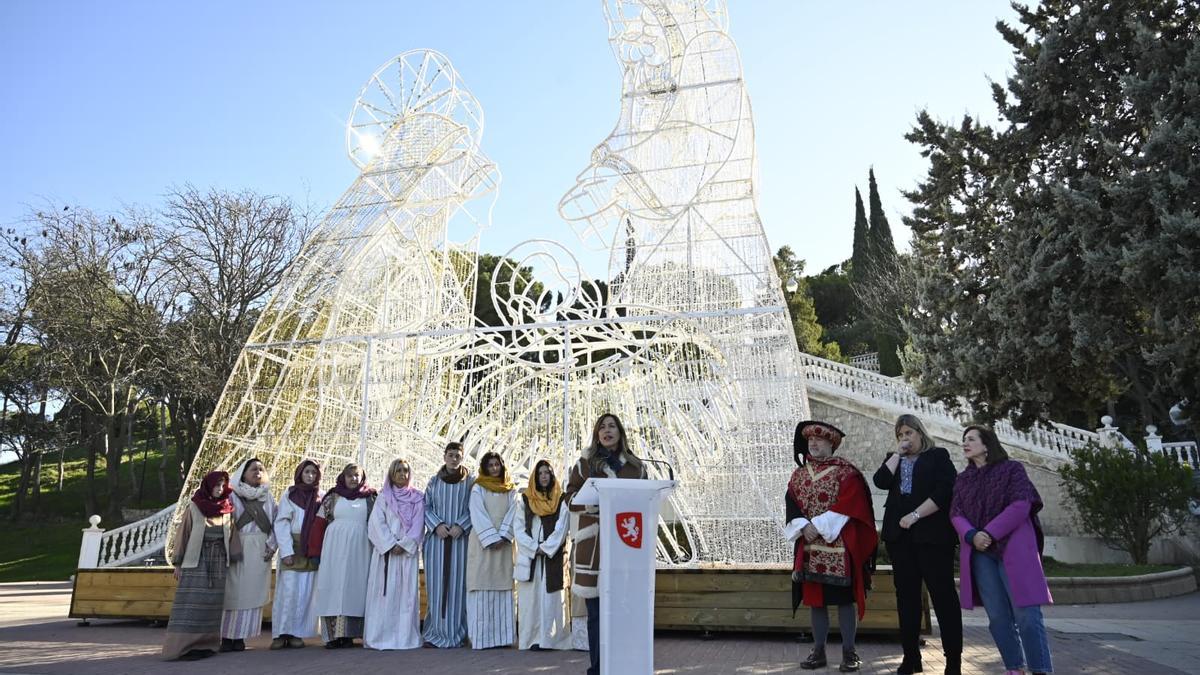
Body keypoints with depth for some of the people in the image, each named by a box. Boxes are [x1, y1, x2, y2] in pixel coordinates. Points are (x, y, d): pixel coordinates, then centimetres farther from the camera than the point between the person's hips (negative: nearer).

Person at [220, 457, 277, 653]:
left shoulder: (268, 497, 12)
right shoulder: (232, 495, 2)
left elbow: (274, 523, 10)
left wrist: (271, 546, -1)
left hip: (260, 551, 3)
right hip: (237, 549, -3)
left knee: (253, 592, 2)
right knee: (233, 591, -2)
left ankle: (240, 636, 8)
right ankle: (226, 637, 5)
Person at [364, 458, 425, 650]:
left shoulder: (417, 498, 10)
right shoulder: (384, 497, 9)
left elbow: (418, 525, 2)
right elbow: (377, 523, 0)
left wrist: (404, 545, -10)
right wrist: (390, 545, -10)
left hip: (408, 551, 0)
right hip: (385, 551, 0)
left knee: (407, 592, -3)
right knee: (385, 592, -5)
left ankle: (405, 637, -1)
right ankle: (381, 636, -1)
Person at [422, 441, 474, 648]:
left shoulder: (470, 482, 4)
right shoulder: (434, 482, 8)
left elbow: (474, 509, 1)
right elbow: (426, 507, 6)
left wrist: (461, 526, -12)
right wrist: (437, 525, -9)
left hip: (460, 539, -1)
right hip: (437, 540, 1)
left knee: (457, 584, -1)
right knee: (436, 584, 1)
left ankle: (455, 632, 6)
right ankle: (436, 631, 8)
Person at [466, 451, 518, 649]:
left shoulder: (511, 490, 13)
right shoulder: (478, 489, 5)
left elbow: (511, 514, 4)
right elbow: (478, 516, -4)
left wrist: (502, 536, -10)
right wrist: (492, 538, -12)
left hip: (504, 543, 3)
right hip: (482, 543, -3)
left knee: (503, 586, 0)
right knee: (482, 588, -6)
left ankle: (502, 635, 2)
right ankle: (481, 636, -5)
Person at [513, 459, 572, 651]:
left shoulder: (561, 501, 7)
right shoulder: (525, 500, 10)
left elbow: (561, 529, -1)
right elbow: (518, 528, 3)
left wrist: (546, 548, -10)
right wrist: (534, 548, -8)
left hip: (553, 556, -1)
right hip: (529, 556, 1)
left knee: (551, 597, -4)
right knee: (530, 598, -3)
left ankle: (552, 638, -2)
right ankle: (531, 638, -1)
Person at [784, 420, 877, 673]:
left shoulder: (846, 471, -2)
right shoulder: (799, 473, 13)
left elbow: (848, 505, -12)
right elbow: (791, 505, 7)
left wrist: (820, 526, -16)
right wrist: (804, 526, -11)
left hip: (839, 546, -4)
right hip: (810, 547, 4)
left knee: (844, 598, 0)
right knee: (815, 598, 7)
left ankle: (849, 652, 10)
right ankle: (818, 651, 16)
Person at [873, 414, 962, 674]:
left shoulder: (938, 456, 6)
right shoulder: (893, 459, 18)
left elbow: (944, 491, -9)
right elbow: (881, 481, -1)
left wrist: (915, 515, -14)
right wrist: (897, 453, 1)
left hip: (932, 534, -4)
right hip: (899, 535, 4)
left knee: (943, 593, -4)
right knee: (906, 594, 5)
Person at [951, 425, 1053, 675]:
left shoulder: (1012, 469, 2)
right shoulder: (962, 479, 16)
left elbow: (1021, 505, -10)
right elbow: (955, 513, 6)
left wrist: (990, 533, -16)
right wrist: (971, 535, -14)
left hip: (1013, 549, -4)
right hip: (980, 553, 4)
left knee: (1026, 614, -9)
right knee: (998, 616, 3)